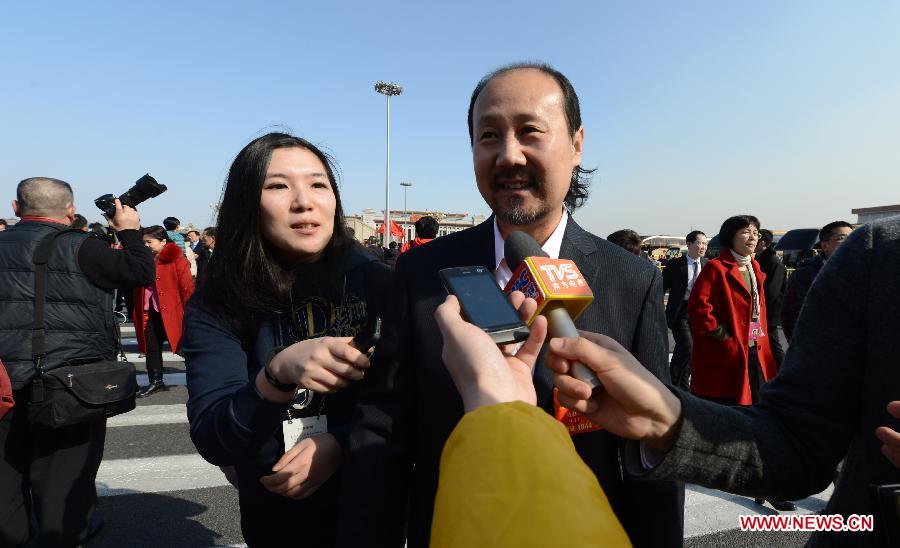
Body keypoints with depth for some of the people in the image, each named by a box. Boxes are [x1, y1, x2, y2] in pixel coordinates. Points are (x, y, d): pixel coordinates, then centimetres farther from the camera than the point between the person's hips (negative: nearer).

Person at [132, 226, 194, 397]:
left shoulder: (177, 260, -10)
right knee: (151, 348, 13)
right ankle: (155, 381, 26)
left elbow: (187, 288, -12)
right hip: (150, 313, 7)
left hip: (172, 313, -6)